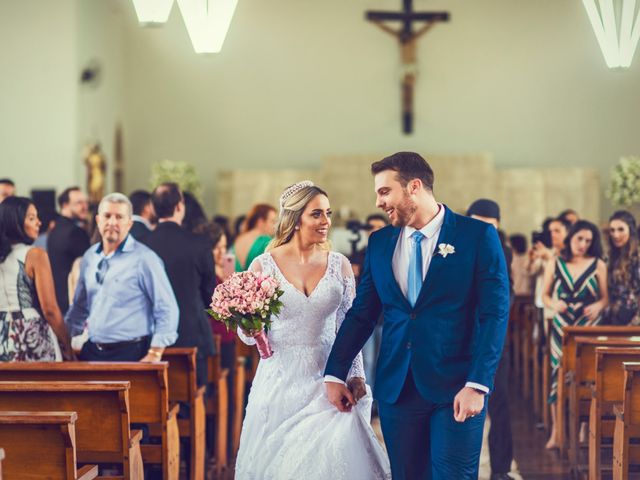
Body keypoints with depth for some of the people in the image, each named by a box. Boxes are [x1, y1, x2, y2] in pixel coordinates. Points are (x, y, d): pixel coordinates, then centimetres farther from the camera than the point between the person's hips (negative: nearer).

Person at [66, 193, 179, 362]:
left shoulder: (144, 259, -7)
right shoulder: (90, 257, 12)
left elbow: (167, 310, -9)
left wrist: (154, 356, -14)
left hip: (131, 354, -5)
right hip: (92, 353, 6)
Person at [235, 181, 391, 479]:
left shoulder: (339, 264, 3)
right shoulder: (264, 266, -2)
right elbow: (247, 335, 3)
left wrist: (356, 376, 0)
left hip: (327, 381, 1)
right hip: (280, 380, -1)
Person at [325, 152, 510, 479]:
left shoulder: (477, 236, -4)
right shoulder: (380, 242, 10)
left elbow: (495, 314, -8)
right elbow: (361, 314, 14)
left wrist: (477, 385, -15)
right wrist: (335, 374, 7)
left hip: (455, 388, -4)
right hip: (396, 388, 4)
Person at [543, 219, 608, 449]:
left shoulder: (598, 265, 4)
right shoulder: (555, 265, 6)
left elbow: (605, 297, 7)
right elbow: (545, 295, 10)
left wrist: (598, 306, -14)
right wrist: (554, 304, -11)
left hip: (589, 327, -1)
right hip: (562, 326, 1)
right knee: (558, 375, -2)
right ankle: (556, 431, 4)